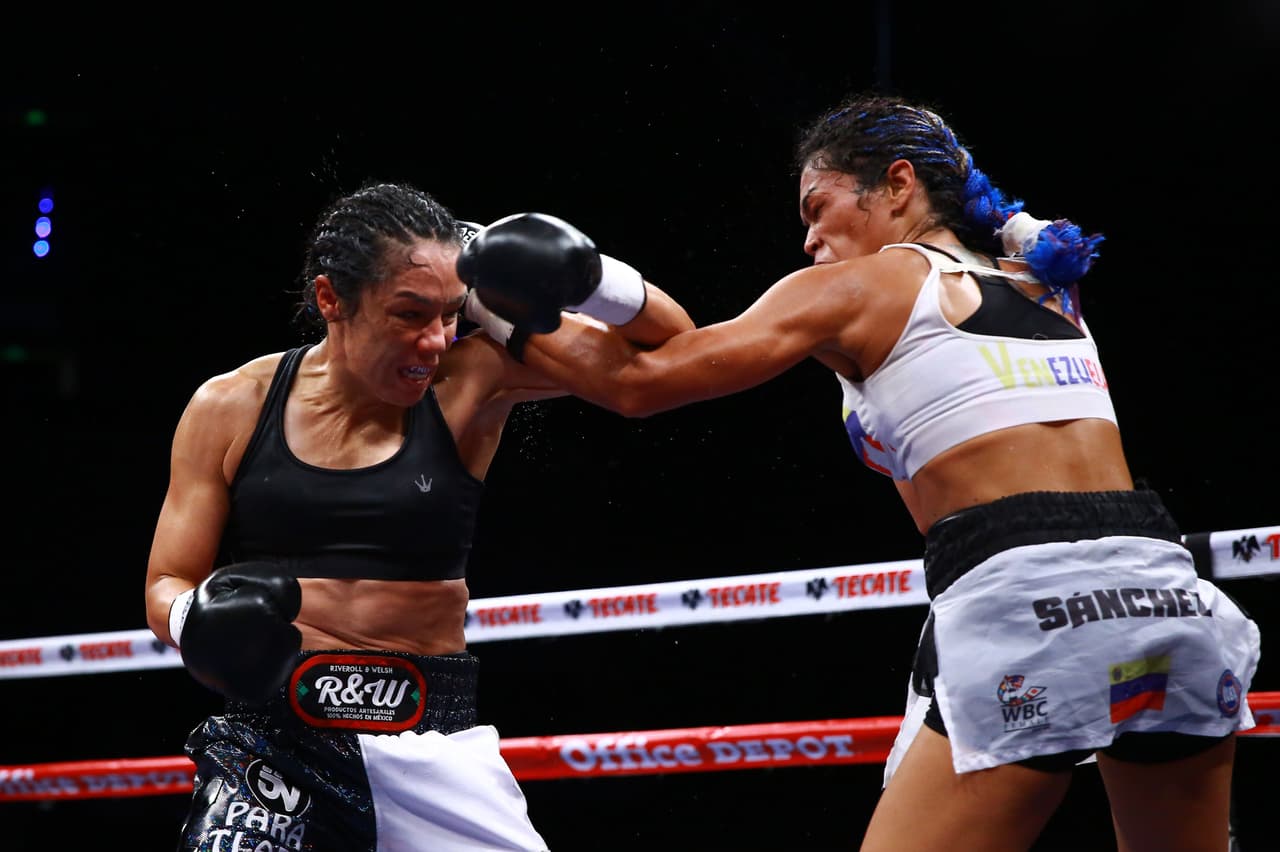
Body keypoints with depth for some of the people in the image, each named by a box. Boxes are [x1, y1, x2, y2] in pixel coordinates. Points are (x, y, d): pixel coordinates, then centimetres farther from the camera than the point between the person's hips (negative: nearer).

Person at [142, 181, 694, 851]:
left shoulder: (468, 379, -1)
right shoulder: (230, 409, 1)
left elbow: (667, 342, 0)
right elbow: (166, 587, 6)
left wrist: (576, 271, -18)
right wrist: (203, 622, -17)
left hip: (432, 745, 1)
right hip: (272, 739, -1)